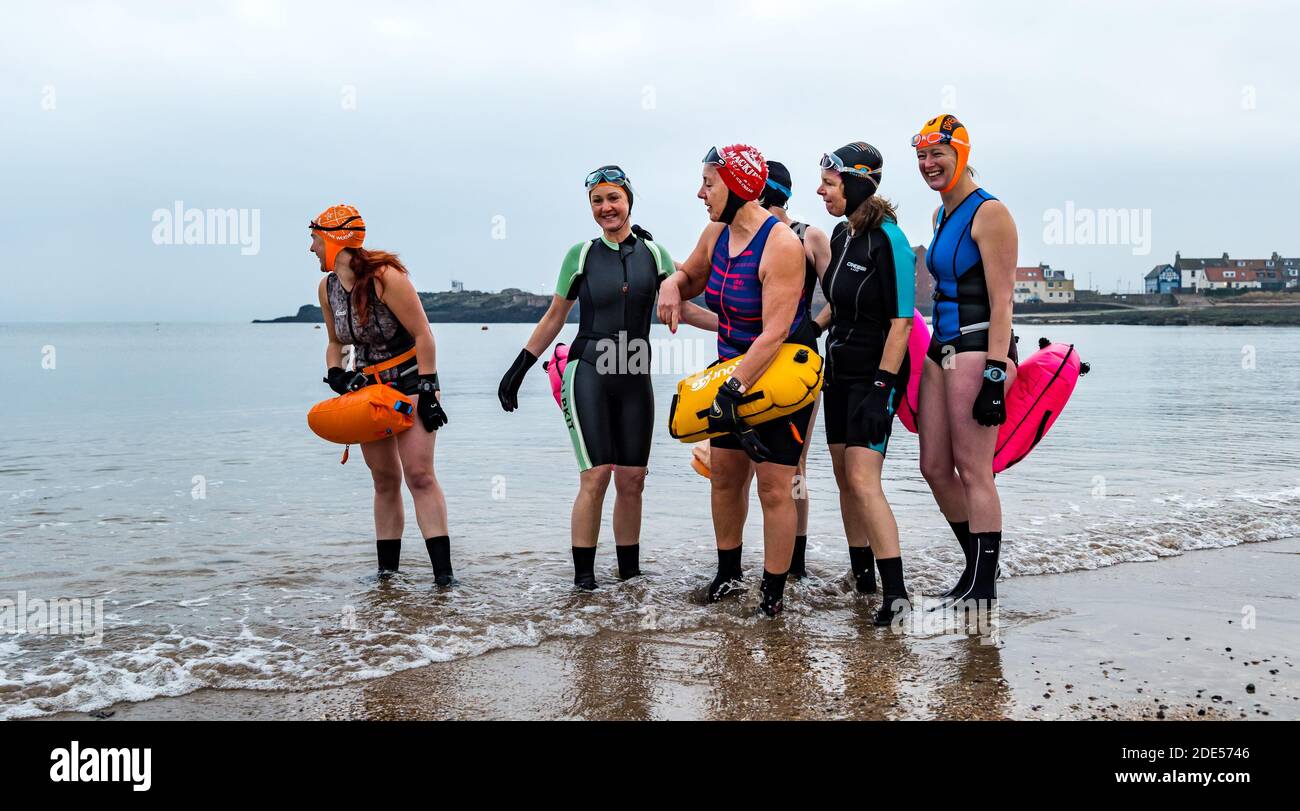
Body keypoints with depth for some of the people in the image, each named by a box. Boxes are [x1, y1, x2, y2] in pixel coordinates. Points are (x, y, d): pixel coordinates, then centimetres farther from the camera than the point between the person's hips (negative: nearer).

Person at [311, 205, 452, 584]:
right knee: (385, 481, 8)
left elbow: (423, 335, -16)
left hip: (410, 381, -6)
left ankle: (443, 571, -18)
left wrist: (427, 392, -18)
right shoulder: (327, 288, 4)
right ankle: (387, 570, 13)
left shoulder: (386, 277, -18)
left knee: (420, 474, -15)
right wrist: (336, 375, -2)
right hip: (368, 388, 6)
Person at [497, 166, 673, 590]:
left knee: (631, 480, 4)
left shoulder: (653, 252, 6)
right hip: (588, 373, -2)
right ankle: (583, 578, -5)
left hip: (635, 378, 2)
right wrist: (518, 368, 10)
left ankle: (630, 573, 15)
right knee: (596, 477, -11)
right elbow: (555, 316, 10)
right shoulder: (581, 254, 3)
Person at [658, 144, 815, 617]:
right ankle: (728, 574, 27)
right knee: (725, 474, 11)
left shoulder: (781, 244, -23)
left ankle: (773, 594, 3)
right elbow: (690, 276, 21)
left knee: (774, 488, -6)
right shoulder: (717, 234, 0)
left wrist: (733, 388, -33)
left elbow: (775, 333, -28)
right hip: (733, 371, 8)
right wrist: (672, 286, -4)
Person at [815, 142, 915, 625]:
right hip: (840, 371, 9)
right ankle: (862, 576, 23)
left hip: (876, 374, -9)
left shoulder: (887, 240, -16)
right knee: (845, 478, 11)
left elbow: (901, 319, -19)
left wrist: (882, 387, -23)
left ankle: (896, 593, -15)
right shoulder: (841, 234, 8)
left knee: (862, 479, -16)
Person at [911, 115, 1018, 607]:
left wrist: (995, 373, -21)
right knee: (934, 467, 10)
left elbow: (1001, 301, -16)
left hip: (978, 349, -9)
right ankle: (978, 568, 23)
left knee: (973, 470, -6)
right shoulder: (942, 214, 17)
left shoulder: (989, 213, -10)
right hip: (942, 347, 9)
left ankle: (982, 589, 2)